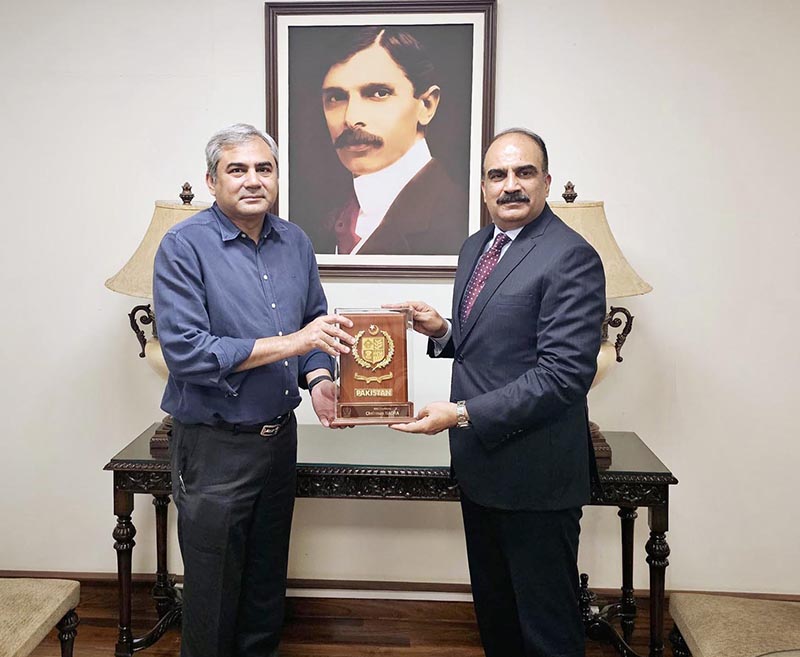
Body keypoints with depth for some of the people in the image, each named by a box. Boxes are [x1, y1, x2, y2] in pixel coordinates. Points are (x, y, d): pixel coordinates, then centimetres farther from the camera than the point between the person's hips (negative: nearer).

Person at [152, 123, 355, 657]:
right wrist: (289, 343, -25)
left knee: (268, 581, 21)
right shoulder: (184, 246, -14)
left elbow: (315, 324, 12)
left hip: (280, 435, 6)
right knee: (214, 593, 11)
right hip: (215, 447, -5)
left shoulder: (295, 242, 4)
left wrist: (318, 378, -9)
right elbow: (185, 352, -23)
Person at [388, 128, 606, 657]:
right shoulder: (476, 246, 10)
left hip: (536, 474, -8)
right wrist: (442, 330, -1)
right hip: (480, 465, 8)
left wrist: (464, 414, -23)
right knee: (493, 610, 23)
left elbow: (563, 373, -23)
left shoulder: (571, 257, -16)